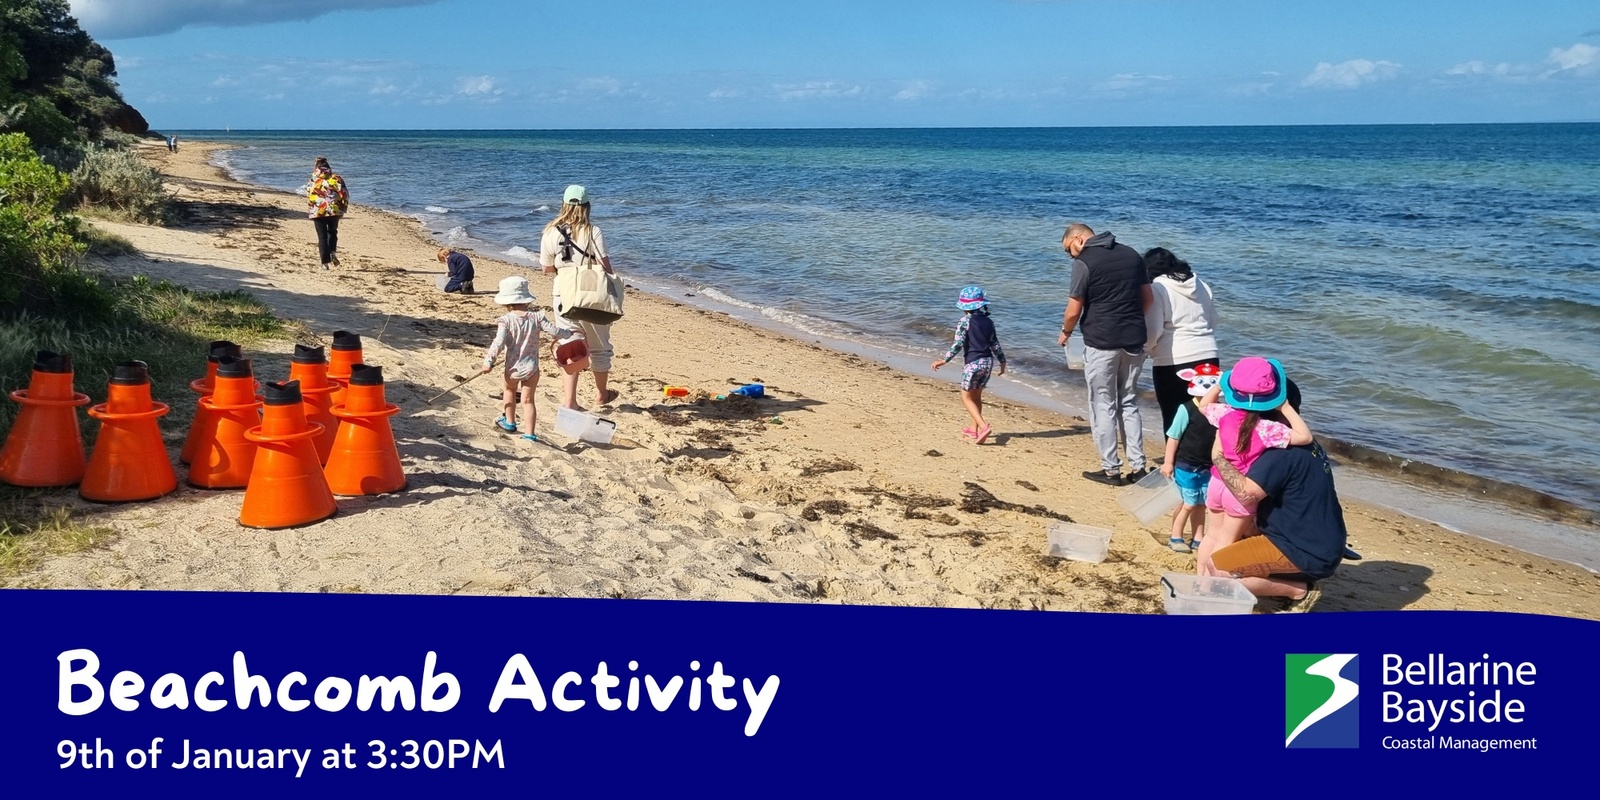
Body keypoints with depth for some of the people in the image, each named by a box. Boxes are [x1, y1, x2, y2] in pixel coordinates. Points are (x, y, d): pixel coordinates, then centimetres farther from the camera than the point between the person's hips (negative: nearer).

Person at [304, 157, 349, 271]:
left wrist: (311, 205, 15)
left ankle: (325, 262, 2)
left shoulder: (313, 179, 1)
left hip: (318, 211, -1)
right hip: (334, 210, 1)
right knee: (332, 232, 23)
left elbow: (309, 197, -3)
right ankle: (333, 252, 1)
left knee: (322, 236, 5)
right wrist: (344, 207, 10)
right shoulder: (336, 178, 3)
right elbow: (344, 193, -1)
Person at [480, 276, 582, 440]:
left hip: (513, 367, -1)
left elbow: (498, 343, -18)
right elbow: (554, 330, -2)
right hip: (532, 367, 1)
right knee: (528, 400, 8)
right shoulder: (536, 317, -5)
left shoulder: (506, 321, -11)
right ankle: (530, 434, 2)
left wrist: (488, 361, -11)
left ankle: (509, 422, 39)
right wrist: (569, 333, 17)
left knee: (510, 390, 28)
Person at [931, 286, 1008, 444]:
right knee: (976, 396, 20)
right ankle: (975, 429, 27)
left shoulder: (964, 322, -10)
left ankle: (983, 426, -16)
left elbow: (958, 344, -16)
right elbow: (995, 344, 11)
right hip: (988, 362, 6)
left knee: (967, 397, 2)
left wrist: (944, 360, -12)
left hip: (973, 363, -6)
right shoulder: (988, 322, 7)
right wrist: (1002, 361, 23)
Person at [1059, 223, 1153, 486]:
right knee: (1129, 403, 15)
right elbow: (1147, 298, 12)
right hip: (1134, 341, 6)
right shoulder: (1132, 254, 9)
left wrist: (1065, 332, 9)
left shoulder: (1084, 262, -10)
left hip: (1101, 344, -6)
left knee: (1103, 406, 5)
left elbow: (1074, 311, -10)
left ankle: (1111, 469, 9)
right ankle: (1138, 466, 13)